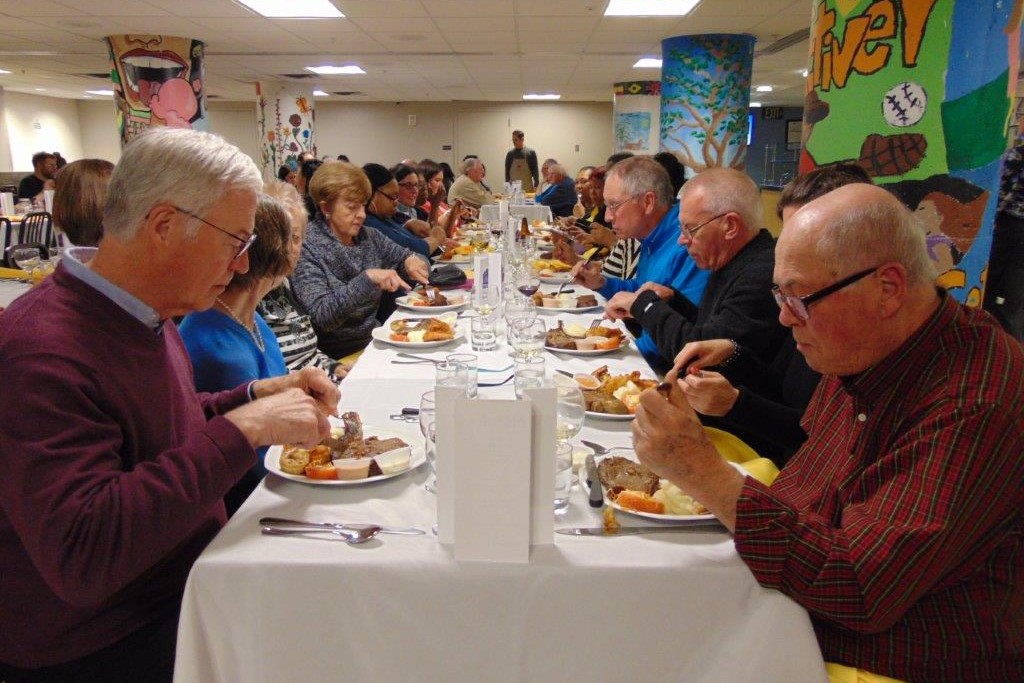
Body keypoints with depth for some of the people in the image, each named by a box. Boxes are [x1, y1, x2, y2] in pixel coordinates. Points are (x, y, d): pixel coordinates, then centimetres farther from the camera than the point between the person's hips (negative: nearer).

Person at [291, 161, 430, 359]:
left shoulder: (369, 237, 5)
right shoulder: (307, 248, -11)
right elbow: (321, 316, -20)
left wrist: (413, 261, -8)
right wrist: (367, 278, -29)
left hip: (374, 340, 6)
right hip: (337, 358, -6)